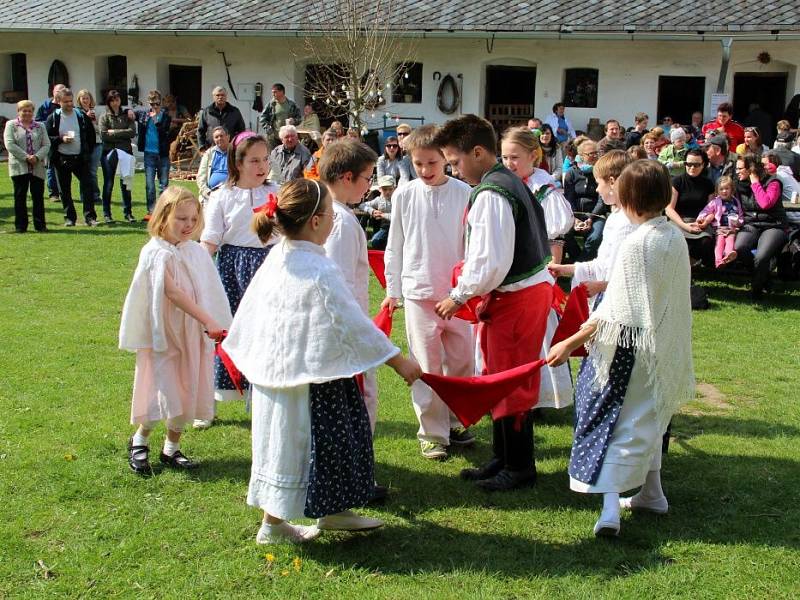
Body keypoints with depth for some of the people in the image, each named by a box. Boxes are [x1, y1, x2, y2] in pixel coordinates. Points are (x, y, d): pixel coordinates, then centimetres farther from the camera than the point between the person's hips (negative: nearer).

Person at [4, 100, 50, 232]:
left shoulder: (40, 126, 13)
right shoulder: (11, 125, 5)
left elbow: (46, 145, 5)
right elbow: (10, 145, -7)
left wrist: (37, 157, -13)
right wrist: (26, 157, -14)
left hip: (38, 167, 2)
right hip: (19, 167, -2)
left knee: (38, 196, 2)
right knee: (20, 197, 2)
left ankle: (40, 225, 8)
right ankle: (20, 225, 8)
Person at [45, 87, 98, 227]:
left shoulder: (81, 116, 3)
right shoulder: (53, 118, 0)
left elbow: (91, 135, 10)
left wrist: (88, 152, 3)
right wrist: (61, 139, -15)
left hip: (80, 158, 0)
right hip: (62, 159, 0)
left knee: (87, 186, -7)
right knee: (65, 190, 6)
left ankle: (90, 216, -5)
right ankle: (69, 217, 14)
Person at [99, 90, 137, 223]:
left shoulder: (127, 115, 8)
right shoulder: (105, 117, 3)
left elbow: (132, 132, -5)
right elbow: (103, 135, -9)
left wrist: (114, 132, -7)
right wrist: (122, 135, -7)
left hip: (125, 152, 1)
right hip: (109, 153, -1)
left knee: (125, 183, 5)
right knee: (108, 184, 4)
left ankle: (128, 212, 13)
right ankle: (106, 213, 11)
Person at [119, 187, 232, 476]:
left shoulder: (196, 251, 5)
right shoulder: (157, 253, -15)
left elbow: (209, 292, 8)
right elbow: (173, 293, -23)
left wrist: (215, 325, 4)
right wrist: (208, 321, -28)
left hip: (193, 334, 6)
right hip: (164, 334, -6)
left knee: (188, 392, 10)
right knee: (167, 392, -4)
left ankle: (171, 449, 25)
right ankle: (139, 441, 20)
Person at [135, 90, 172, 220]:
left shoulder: (165, 116, 0)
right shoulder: (143, 114, 7)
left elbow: (164, 130, -15)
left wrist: (155, 117, -14)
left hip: (163, 154, -1)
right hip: (149, 153, 2)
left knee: (164, 184, 5)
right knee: (149, 185, 1)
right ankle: (151, 211, 6)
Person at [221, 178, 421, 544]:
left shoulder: (276, 259, 4)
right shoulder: (320, 272, -23)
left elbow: (248, 310, 14)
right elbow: (354, 325, -20)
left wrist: (237, 349, 29)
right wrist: (400, 362, -12)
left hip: (275, 364, 9)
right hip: (308, 376, -9)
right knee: (295, 443, 5)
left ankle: (333, 511, 34)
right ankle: (273, 524, 19)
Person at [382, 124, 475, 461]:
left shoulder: (463, 194, -3)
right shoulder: (405, 196, 0)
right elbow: (395, 246, 6)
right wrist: (392, 290, 7)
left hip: (457, 291, 1)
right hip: (418, 291, 0)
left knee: (461, 360, 9)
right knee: (426, 365, 3)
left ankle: (453, 421, 27)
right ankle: (432, 432, 13)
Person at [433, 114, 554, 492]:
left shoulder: (490, 195, -20)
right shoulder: (509, 182, 11)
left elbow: (492, 262, -24)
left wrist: (459, 297, -11)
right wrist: (483, 293, 12)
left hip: (517, 298, -10)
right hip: (528, 288, 10)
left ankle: (519, 468, 14)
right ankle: (502, 459, 30)